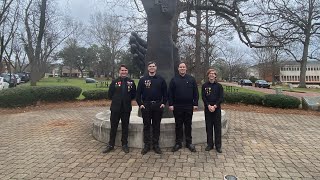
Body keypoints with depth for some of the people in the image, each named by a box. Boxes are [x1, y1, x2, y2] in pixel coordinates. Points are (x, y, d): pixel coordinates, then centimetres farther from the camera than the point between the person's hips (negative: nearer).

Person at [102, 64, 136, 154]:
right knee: (113, 127, 8)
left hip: (126, 108, 0)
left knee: (125, 127, 10)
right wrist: (116, 100, 2)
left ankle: (124, 144, 22)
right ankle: (111, 145, 20)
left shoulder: (131, 82, 3)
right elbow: (109, 94, 4)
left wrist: (128, 99, 2)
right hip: (115, 108, 0)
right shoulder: (114, 82, 2)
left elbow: (134, 95, 8)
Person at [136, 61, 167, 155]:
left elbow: (165, 92, 7)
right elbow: (138, 93, 3)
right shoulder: (143, 79, 5)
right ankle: (147, 145, 16)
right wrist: (140, 104, -5)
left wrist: (164, 103, -3)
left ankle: (156, 144, 18)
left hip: (158, 105, 1)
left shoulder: (161, 79, 7)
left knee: (156, 126, 7)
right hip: (146, 105, 0)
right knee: (146, 126, 5)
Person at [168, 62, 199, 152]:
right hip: (177, 107, 0)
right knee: (178, 125, 8)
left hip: (189, 106, 1)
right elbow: (170, 93, 2)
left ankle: (189, 143, 21)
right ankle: (178, 143, 18)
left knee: (188, 125, 9)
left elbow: (195, 93, 4)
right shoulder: (174, 79, 4)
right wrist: (170, 104, -5)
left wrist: (195, 104, -2)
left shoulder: (191, 79, 5)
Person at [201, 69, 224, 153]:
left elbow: (221, 97, -3)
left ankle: (218, 145, 13)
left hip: (216, 109, 0)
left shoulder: (219, 86, 2)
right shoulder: (204, 85, 3)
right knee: (208, 127, 7)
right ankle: (210, 144, 18)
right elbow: (203, 97, -2)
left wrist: (215, 106, -14)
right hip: (207, 109, 1)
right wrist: (209, 106, -14)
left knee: (217, 127, 3)